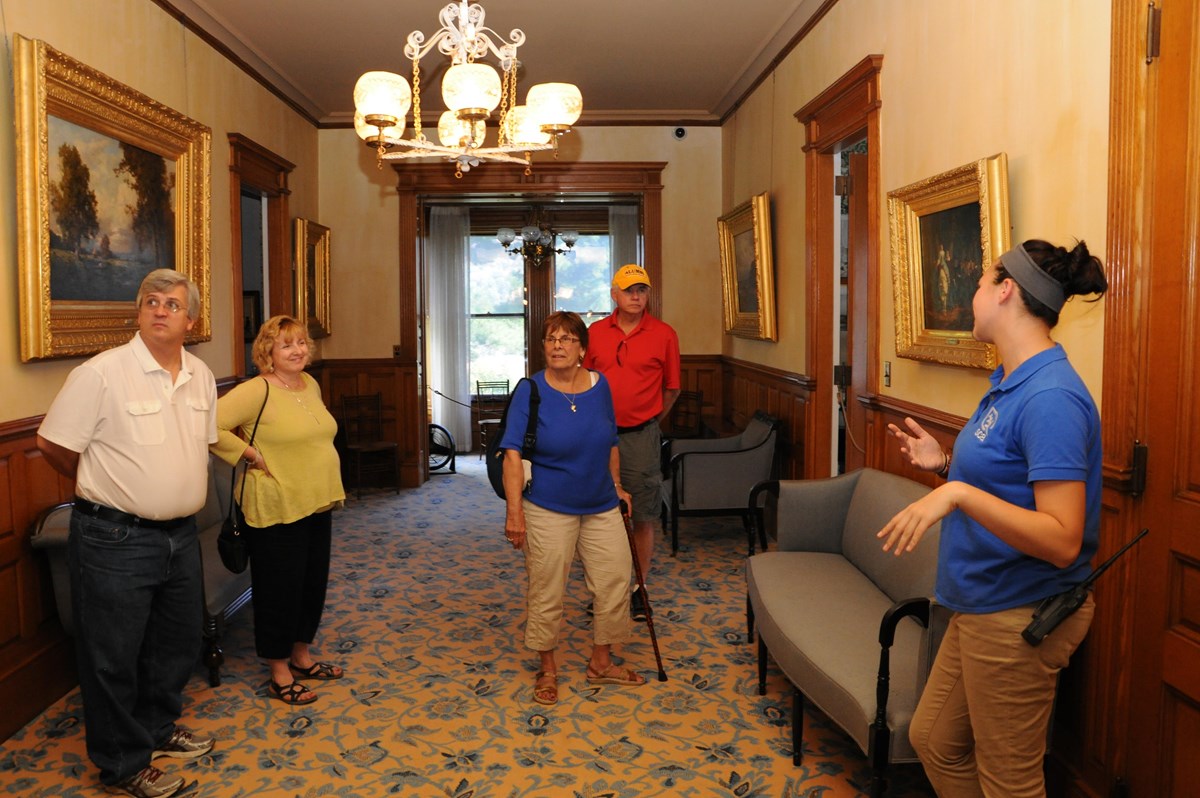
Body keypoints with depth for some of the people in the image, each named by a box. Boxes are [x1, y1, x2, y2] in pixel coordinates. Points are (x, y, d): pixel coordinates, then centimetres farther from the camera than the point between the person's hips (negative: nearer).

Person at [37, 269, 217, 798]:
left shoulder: (201, 376, 4)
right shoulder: (102, 373, -16)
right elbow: (52, 444, -8)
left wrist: (180, 495, 14)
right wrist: (103, 490, 5)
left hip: (180, 534, 7)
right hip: (114, 540, -7)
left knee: (178, 642, 21)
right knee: (113, 655, 7)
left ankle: (158, 727, 43)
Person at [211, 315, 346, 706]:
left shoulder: (310, 385, 8)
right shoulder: (257, 391, -17)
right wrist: (253, 457, -19)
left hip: (317, 506, 8)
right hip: (277, 511, -8)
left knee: (313, 584, 18)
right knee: (280, 592, 5)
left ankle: (302, 657, 35)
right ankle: (279, 674, 20)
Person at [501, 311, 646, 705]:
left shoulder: (600, 385, 1)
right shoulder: (530, 391, -12)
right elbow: (513, 454, -17)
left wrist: (616, 485, 17)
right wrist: (514, 511, -23)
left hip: (602, 507, 5)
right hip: (549, 510, -4)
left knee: (616, 583, 9)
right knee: (546, 593, 4)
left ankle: (601, 662, 28)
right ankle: (547, 669, 25)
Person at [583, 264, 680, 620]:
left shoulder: (664, 334, -2)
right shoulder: (595, 332, 5)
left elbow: (671, 388, 5)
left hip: (641, 436, -2)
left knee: (644, 516, 2)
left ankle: (639, 587, 15)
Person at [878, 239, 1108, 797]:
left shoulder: (1050, 398, -24)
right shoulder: (1011, 383, 7)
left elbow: (1062, 541, -28)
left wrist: (958, 493, -35)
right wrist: (945, 465, 6)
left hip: (1019, 616, -9)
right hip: (983, 606, 9)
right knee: (933, 740, 21)